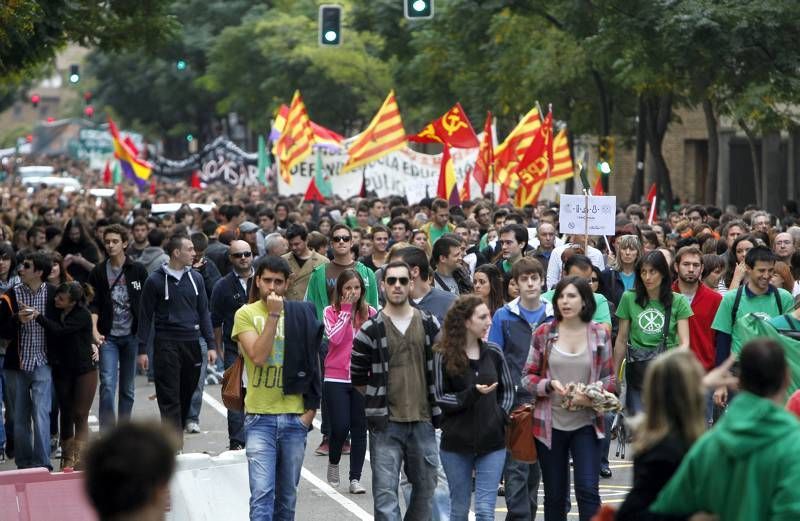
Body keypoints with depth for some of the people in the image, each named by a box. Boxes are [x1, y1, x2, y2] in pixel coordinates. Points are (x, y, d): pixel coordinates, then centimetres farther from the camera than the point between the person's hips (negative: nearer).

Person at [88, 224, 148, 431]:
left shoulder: (138, 270, 2)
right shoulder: (98, 272, 2)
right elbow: (93, 304, 0)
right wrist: (94, 328, -14)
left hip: (131, 336, 1)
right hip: (108, 336, -1)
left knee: (127, 388, 9)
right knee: (107, 385, -11)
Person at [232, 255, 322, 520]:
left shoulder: (301, 314, 6)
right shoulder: (246, 314, -1)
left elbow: (313, 365, 10)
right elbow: (258, 356, -14)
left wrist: (311, 407, 3)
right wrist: (273, 315, -15)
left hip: (295, 416, 3)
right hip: (260, 416, -3)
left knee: (287, 495, 10)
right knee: (262, 493, -11)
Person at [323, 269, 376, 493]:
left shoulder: (370, 312, 4)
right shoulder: (331, 312, -2)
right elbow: (335, 337, -18)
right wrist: (346, 309, -13)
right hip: (336, 378, -2)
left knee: (359, 428, 2)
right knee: (340, 426, -5)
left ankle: (355, 478, 8)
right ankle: (333, 464, 23)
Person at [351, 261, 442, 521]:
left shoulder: (429, 325, 6)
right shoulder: (370, 330, -2)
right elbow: (358, 377, 4)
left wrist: (433, 403, 8)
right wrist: (379, 401, 4)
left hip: (423, 421, 3)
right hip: (386, 424, -3)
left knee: (425, 489, 11)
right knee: (385, 492, -5)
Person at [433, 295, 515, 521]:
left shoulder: (493, 352, 4)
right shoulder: (444, 356, -5)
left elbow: (507, 390, 15)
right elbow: (440, 398, -6)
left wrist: (501, 415, 0)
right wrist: (472, 394, -19)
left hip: (492, 442, 2)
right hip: (456, 443, -1)